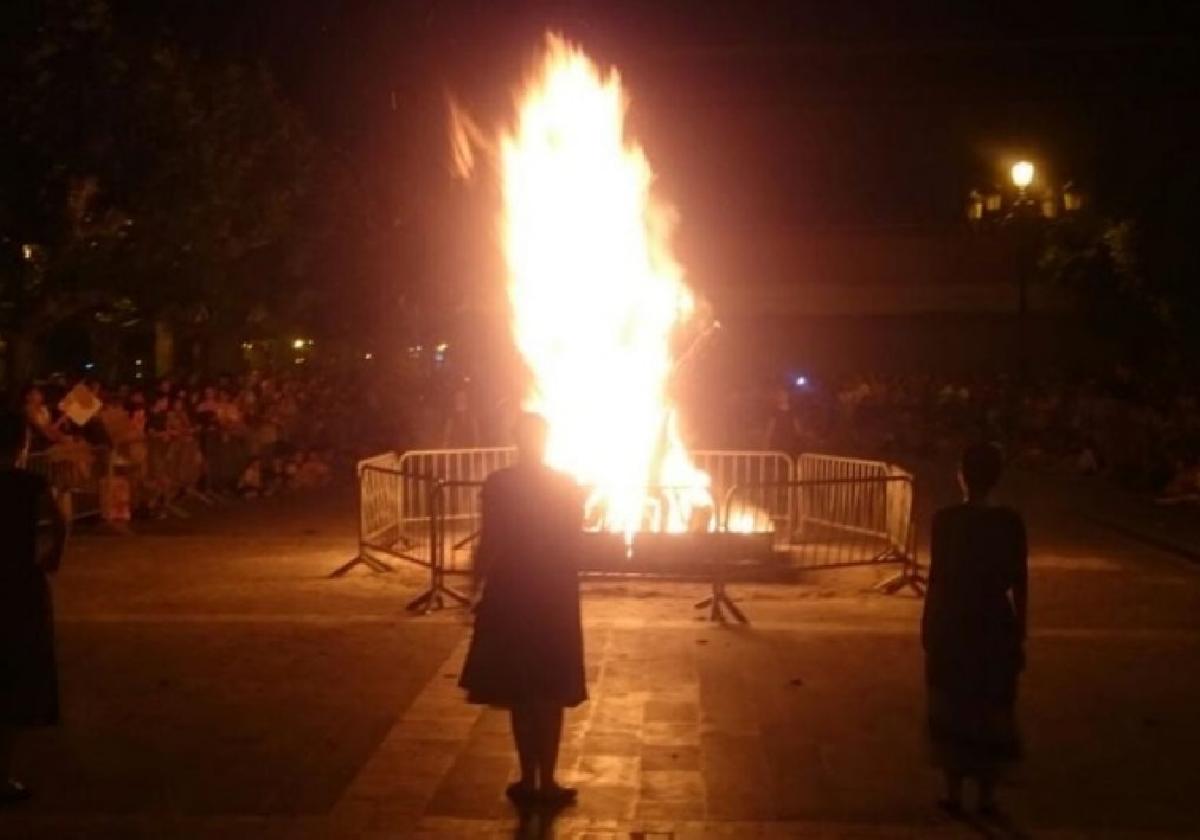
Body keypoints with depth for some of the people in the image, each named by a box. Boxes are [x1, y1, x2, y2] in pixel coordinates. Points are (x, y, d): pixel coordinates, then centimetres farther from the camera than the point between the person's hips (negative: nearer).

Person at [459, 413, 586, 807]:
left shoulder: (498, 484, -10)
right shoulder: (569, 486, -3)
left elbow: (488, 546, -10)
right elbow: (573, 548, 0)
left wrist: (476, 589, 3)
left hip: (510, 600, -1)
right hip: (556, 602, 1)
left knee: (520, 696, 9)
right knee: (550, 697, 10)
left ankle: (530, 781, 13)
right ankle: (546, 782, 13)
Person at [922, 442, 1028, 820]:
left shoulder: (945, 519, -10)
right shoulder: (1011, 522, -6)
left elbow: (936, 579, -8)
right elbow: (1019, 584, -3)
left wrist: (926, 627, 2)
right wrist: (1019, 636, 6)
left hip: (951, 625, -1)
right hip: (995, 626, 1)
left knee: (952, 712, 11)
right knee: (991, 714, 13)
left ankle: (954, 795, 16)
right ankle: (987, 797, 19)